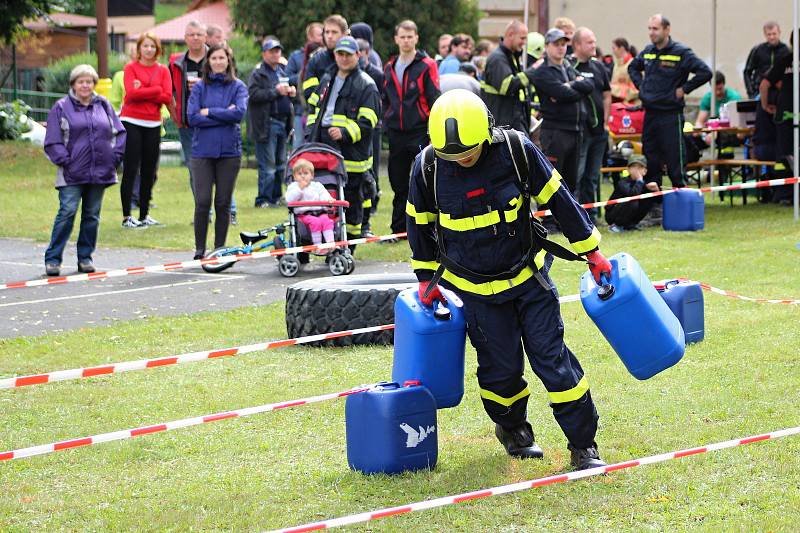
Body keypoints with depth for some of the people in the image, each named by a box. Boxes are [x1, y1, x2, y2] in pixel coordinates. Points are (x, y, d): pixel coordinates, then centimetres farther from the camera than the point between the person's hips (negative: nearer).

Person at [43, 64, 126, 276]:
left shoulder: (103, 105, 11)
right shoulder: (61, 107, 1)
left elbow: (119, 132, 14)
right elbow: (53, 141, -2)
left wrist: (115, 157, 3)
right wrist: (65, 161, -11)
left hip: (100, 172, 4)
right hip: (72, 175, -4)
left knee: (92, 215, 7)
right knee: (67, 212, -12)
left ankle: (85, 257, 16)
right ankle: (52, 259, -7)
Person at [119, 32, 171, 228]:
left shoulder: (163, 70, 10)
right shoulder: (131, 68, 1)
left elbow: (167, 97, -3)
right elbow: (131, 93, -14)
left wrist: (142, 91, -9)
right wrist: (156, 90, -9)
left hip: (153, 124, 4)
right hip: (131, 122, -4)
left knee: (149, 171, 6)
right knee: (130, 170, -5)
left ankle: (144, 215, 13)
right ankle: (126, 217, -4)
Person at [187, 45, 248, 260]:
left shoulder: (238, 87, 5)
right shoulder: (200, 87, 5)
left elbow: (239, 113, -12)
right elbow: (192, 117, -7)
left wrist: (209, 112, -10)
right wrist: (224, 115, -9)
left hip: (229, 151, 1)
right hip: (202, 151, 0)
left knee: (223, 203, 5)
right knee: (202, 202, -6)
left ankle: (219, 248, 14)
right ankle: (200, 249, 3)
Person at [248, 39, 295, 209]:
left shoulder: (283, 71, 18)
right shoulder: (258, 73, -6)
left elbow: (288, 90, 31)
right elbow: (253, 94, -19)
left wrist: (292, 92, 7)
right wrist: (276, 91, -19)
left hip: (283, 122, 8)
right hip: (266, 123, -8)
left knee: (280, 163, 13)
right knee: (268, 164, -7)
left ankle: (276, 197, 22)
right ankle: (263, 199, -2)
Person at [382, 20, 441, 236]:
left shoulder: (427, 66, -3)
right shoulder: (390, 67, 13)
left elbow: (435, 99, -7)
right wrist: (387, 122, 15)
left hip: (420, 131, -5)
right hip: (396, 133, 5)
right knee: (399, 184, 10)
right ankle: (399, 229, 16)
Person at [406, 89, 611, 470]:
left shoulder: (517, 150, -17)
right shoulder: (428, 167, -14)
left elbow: (558, 200, -4)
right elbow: (420, 224, 4)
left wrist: (591, 252, 1)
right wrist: (426, 277, 10)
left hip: (529, 277, 0)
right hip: (477, 290, 0)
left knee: (552, 359, -3)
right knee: (501, 367, 4)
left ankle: (583, 444, 8)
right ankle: (512, 428, 33)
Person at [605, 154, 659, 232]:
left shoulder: (642, 183, -1)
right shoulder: (623, 182, -21)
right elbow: (633, 194, -42)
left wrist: (655, 189, -18)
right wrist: (639, 180, -30)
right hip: (612, 214, -7)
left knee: (649, 199, -6)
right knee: (632, 202, -31)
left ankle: (630, 224, 7)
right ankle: (615, 225, -11)